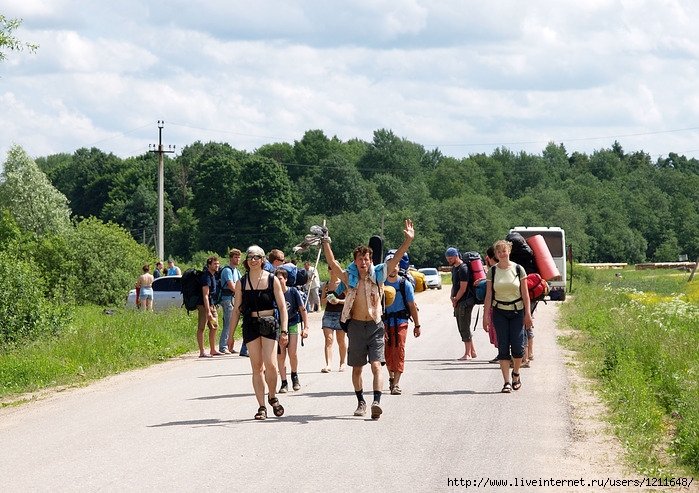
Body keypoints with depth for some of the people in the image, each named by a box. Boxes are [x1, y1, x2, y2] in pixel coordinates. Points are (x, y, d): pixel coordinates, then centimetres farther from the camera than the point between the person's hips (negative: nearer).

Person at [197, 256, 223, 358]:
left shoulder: (213, 275, 13)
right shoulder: (206, 276, -17)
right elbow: (205, 295, -22)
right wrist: (208, 311, -25)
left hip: (212, 304, 10)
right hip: (204, 305, -10)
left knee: (214, 327, 14)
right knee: (201, 328, -6)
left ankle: (213, 350, 23)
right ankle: (202, 352, -7)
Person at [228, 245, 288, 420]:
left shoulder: (272, 280, 2)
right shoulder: (241, 283, 7)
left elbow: (282, 307, 2)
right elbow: (236, 310, 11)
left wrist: (284, 330, -6)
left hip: (270, 325, -2)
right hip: (250, 325, 2)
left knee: (270, 364, -15)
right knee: (257, 367, 1)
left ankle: (273, 397, 9)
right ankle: (261, 407, 5)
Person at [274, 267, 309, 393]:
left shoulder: (293, 291, -11)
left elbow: (302, 310, -2)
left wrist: (305, 327, -5)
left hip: (293, 325, -1)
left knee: (293, 354, -9)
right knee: (280, 355, -3)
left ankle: (295, 375, 19)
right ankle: (284, 383, 6)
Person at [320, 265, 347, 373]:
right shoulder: (325, 285, 9)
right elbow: (322, 303, 11)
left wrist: (339, 301, -17)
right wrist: (327, 299, -10)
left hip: (341, 314, -2)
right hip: (328, 314, 2)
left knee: (341, 340, 8)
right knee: (328, 339, -12)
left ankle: (342, 363, 24)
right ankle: (328, 365, -21)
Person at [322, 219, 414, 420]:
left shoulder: (378, 275, 0)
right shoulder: (349, 278, 1)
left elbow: (396, 258, -6)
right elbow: (332, 263, -4)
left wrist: (408, 240, -17)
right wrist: (326, 242, -14)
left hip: (375, 326, -2)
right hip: (356, 326, 2)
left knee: (376, 366, -14)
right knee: (357, 368, 11)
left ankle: (376, 402, -26)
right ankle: (361, 402, 25)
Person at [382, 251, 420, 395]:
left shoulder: (405, 284, -6)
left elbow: (412, 305, 2)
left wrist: (417, 325, 7)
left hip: (400, 322, -2)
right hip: (384, 322, 2)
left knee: (398, 351, -12)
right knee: (387, 353, 8)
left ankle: (396, 383, -14)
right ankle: (391, 377, 32)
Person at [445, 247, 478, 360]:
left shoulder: (463, 269, -15)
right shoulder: (454, 268, 16)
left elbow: (463, 289, -17)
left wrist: (455, 300, -6)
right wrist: (452, 297, 6)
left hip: (465, 302, -10)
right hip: (458, 303, 10)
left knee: (464, 327, -7)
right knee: (462, 328, 12)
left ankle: (468, 354, -2)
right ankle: (472, 351, 19)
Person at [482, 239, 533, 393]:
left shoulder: (518, 269, -1)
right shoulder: (492, 271, 1)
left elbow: (525, 293, 0)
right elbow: (488, 295, 2)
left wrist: (528, 314, -4)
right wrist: (485, 316, -2)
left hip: (517, 311, -1)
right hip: (500, 312, 1)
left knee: (517, 346, -7)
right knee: (503, 347, -4)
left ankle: (516, 373, 21)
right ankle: (507, 382, -1)